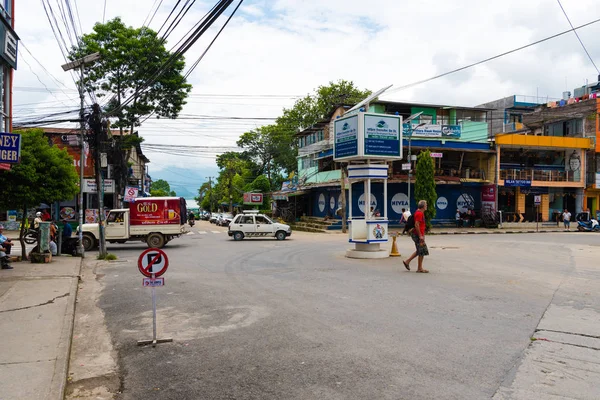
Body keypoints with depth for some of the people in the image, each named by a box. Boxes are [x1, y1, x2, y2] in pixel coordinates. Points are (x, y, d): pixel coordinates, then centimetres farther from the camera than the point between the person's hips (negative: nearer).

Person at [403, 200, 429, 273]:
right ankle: (420, 268, 4)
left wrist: (422, 235, 23)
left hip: (419, 234, 10)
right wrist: (420, 236, -24)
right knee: (422, 251, -4)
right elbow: (416, 225, -24)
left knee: (420, 251, 16)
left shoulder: (421, 213, 16)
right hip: (418, 235, -10)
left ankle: (407, 261, 19)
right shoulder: (419, 213, -17)